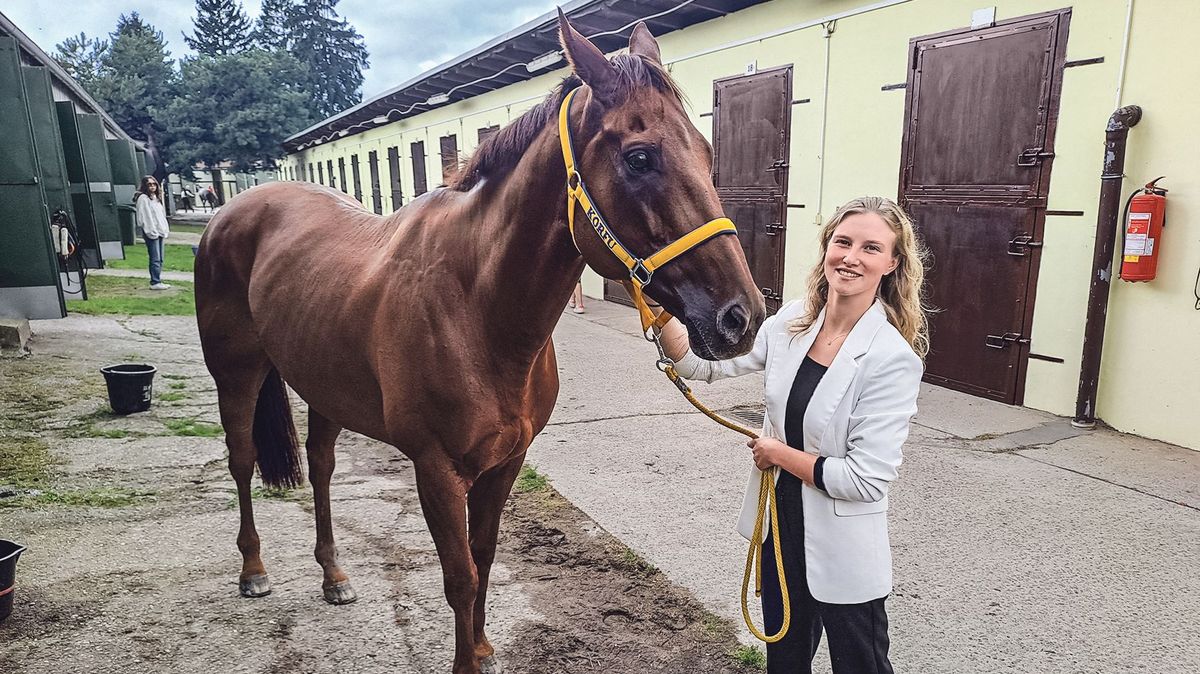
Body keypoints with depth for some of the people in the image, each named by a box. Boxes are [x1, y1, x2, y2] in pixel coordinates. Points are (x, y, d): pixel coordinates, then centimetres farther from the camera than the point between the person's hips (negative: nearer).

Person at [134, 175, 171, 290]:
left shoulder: (156, 197, 20)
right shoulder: (143, 198, -7)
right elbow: (144, 217, -13)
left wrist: (165, 229, 14)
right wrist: (151, 231, -18)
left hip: (159, 231, 9)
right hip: (151, 232, -9)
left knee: (159, 259, 10)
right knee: (155, 259, -10)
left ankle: (158, 281, 15)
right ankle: (155, 282, -8)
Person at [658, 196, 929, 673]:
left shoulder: (894, 359, -22)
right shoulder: (792, 322, -5)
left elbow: (867, 479, -24)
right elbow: (705, 363, -3)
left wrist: (778, 453, -15)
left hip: (844, 550, -5)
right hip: (779, 527, 5)